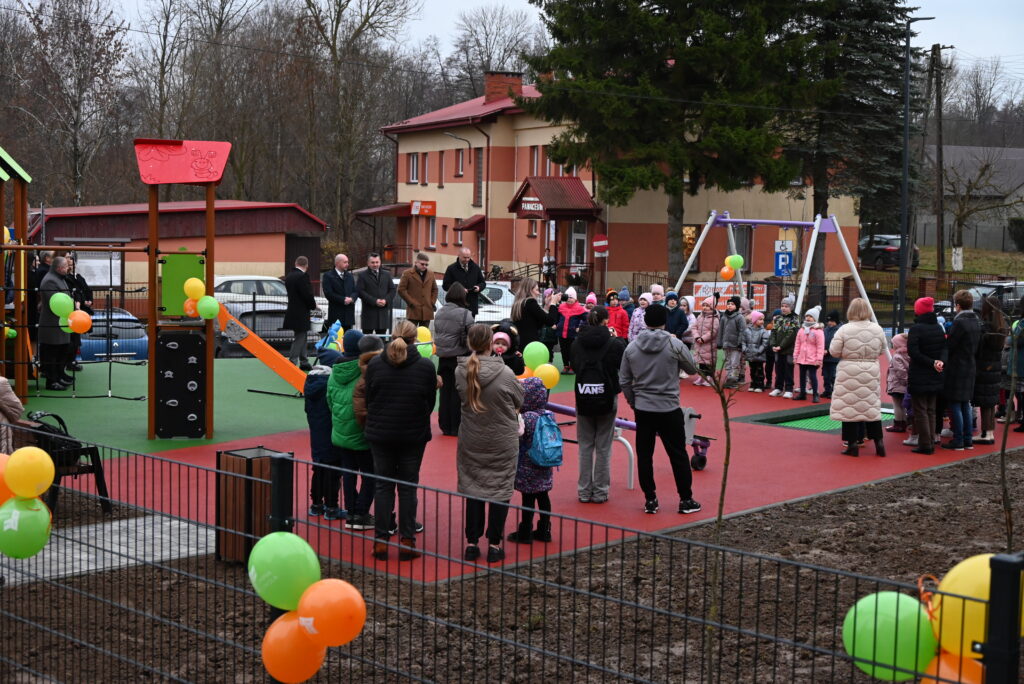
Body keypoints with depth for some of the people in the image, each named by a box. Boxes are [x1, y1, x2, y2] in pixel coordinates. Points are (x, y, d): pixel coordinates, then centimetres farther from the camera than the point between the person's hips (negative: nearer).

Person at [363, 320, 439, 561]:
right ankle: (407, 541, 9)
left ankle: (381, 541, 11)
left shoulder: (374, 365, -6)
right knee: (408, 487, 8)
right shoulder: (425, 366, -8)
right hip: (413, 435, -1)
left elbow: (368, 400, 2)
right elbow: (430, 403, 1)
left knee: (383, 485, 10)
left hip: (380, 434, 1)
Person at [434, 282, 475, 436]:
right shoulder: (465, 314, -14)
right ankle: (455, 428, 5)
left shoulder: (439, 313, 4)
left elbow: (436, 335, 12)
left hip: (443, 358, 5)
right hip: (459, 358, -5)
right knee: (457, 394, 2)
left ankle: (445, 426, 17)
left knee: (445, 391, 11)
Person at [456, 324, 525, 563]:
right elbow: (519, 402, -4)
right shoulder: (504, 373, -18)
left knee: (472, 489, 13)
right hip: (503, 442, -3)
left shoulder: (460, 372, -10)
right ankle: (494, 544, 13)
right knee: (501, 490, 9)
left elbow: (463, 399, 3)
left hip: (471, 442, 3)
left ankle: (472, 543, 17)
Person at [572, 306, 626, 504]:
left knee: (585, 445, 12)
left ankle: (584, 491, 14)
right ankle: (600, 491, 9)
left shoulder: (578, 344, -3)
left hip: (583, 398, 2)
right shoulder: (614, 344, -11)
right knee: (603, 447, 7)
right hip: (607, 398, -2)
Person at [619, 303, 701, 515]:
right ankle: (686, 500, 13)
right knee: (678, 455, 7)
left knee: (644, 455, 9)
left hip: (642, 409, 2)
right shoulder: (675, 345, -10)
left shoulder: (631, 348, -2)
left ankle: (650, 500, 13)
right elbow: (692, 369, 5)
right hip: (669, 409, -2)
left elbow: (624, 381, 4)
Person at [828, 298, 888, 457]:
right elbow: (882, 350, 11)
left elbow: (834, 351, -8)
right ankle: (878, 441, 13)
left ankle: (852, 444, 5)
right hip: (871, 373, 4)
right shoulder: (877, 329, 0)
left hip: (849, 373, -3)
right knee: (872, 407, 14)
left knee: (849, 407, 4)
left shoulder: (844, 330, -11)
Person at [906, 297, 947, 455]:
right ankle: (931, 443, 17)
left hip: (919, 377, -6)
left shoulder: (916, 329, -14)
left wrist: (932, 363, -16)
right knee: (931, 411, 15)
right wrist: (941, 361, -16)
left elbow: (913, 352, -20)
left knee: (920, 411, -1)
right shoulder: (939, 328, 7)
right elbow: (944, 348, 0)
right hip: (935, 377, 6)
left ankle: (925, 445, -2)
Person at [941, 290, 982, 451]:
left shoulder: (959, 322, -18)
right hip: (971, 366, 8)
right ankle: (968, 440, 18)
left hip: (957, 368, -8)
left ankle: (958, 441, 0)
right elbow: (977, 346, 14)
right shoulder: (977, 322, 8)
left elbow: (949, 345, -17)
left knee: (955, 405, -2)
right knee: (966, 404, 15)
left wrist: (945, 339, 3)